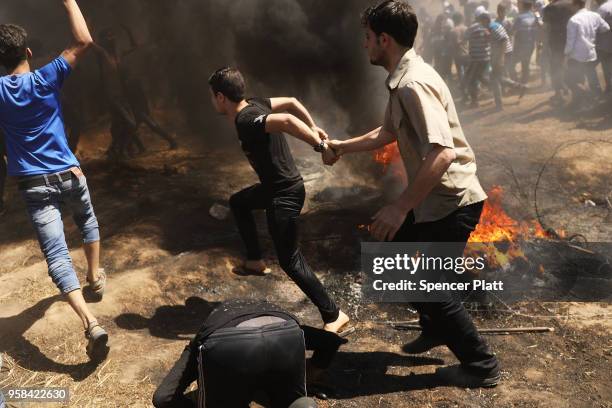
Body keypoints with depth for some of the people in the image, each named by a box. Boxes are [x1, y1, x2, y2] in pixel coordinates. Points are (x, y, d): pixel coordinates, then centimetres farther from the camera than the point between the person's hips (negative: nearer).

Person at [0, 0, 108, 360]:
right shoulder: (46, 79, -7)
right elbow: (84, 41, -7)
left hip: (34, 184, -1)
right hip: (69, 174, 1)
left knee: (56, 255, -10)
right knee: (88, 222, 32)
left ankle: (91, 323, -24)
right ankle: (96, 277, 42)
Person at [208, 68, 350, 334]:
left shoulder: (246, 121, -26)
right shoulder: (254, 104, 3)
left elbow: (286, 120, -41)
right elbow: (291, 102, 14)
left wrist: (321, 146, -40)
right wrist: (313, 127, 16)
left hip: (284, 195, -10)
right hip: (276, 185, 10)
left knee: (289, 259, -6)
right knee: (238, 202, 32)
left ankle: (333, 315, 1)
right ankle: (255, 261, 41)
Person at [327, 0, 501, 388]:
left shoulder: (414, 84, -23)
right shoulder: (402, 81, 9)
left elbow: (443, 153, -32)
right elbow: (388, 132, 26)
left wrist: (402, 205, -28)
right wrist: (342, 146, 32)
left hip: (452, 202, -10)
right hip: (434, 199, 10)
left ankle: (481, 365, 19)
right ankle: (436, 328, 39)